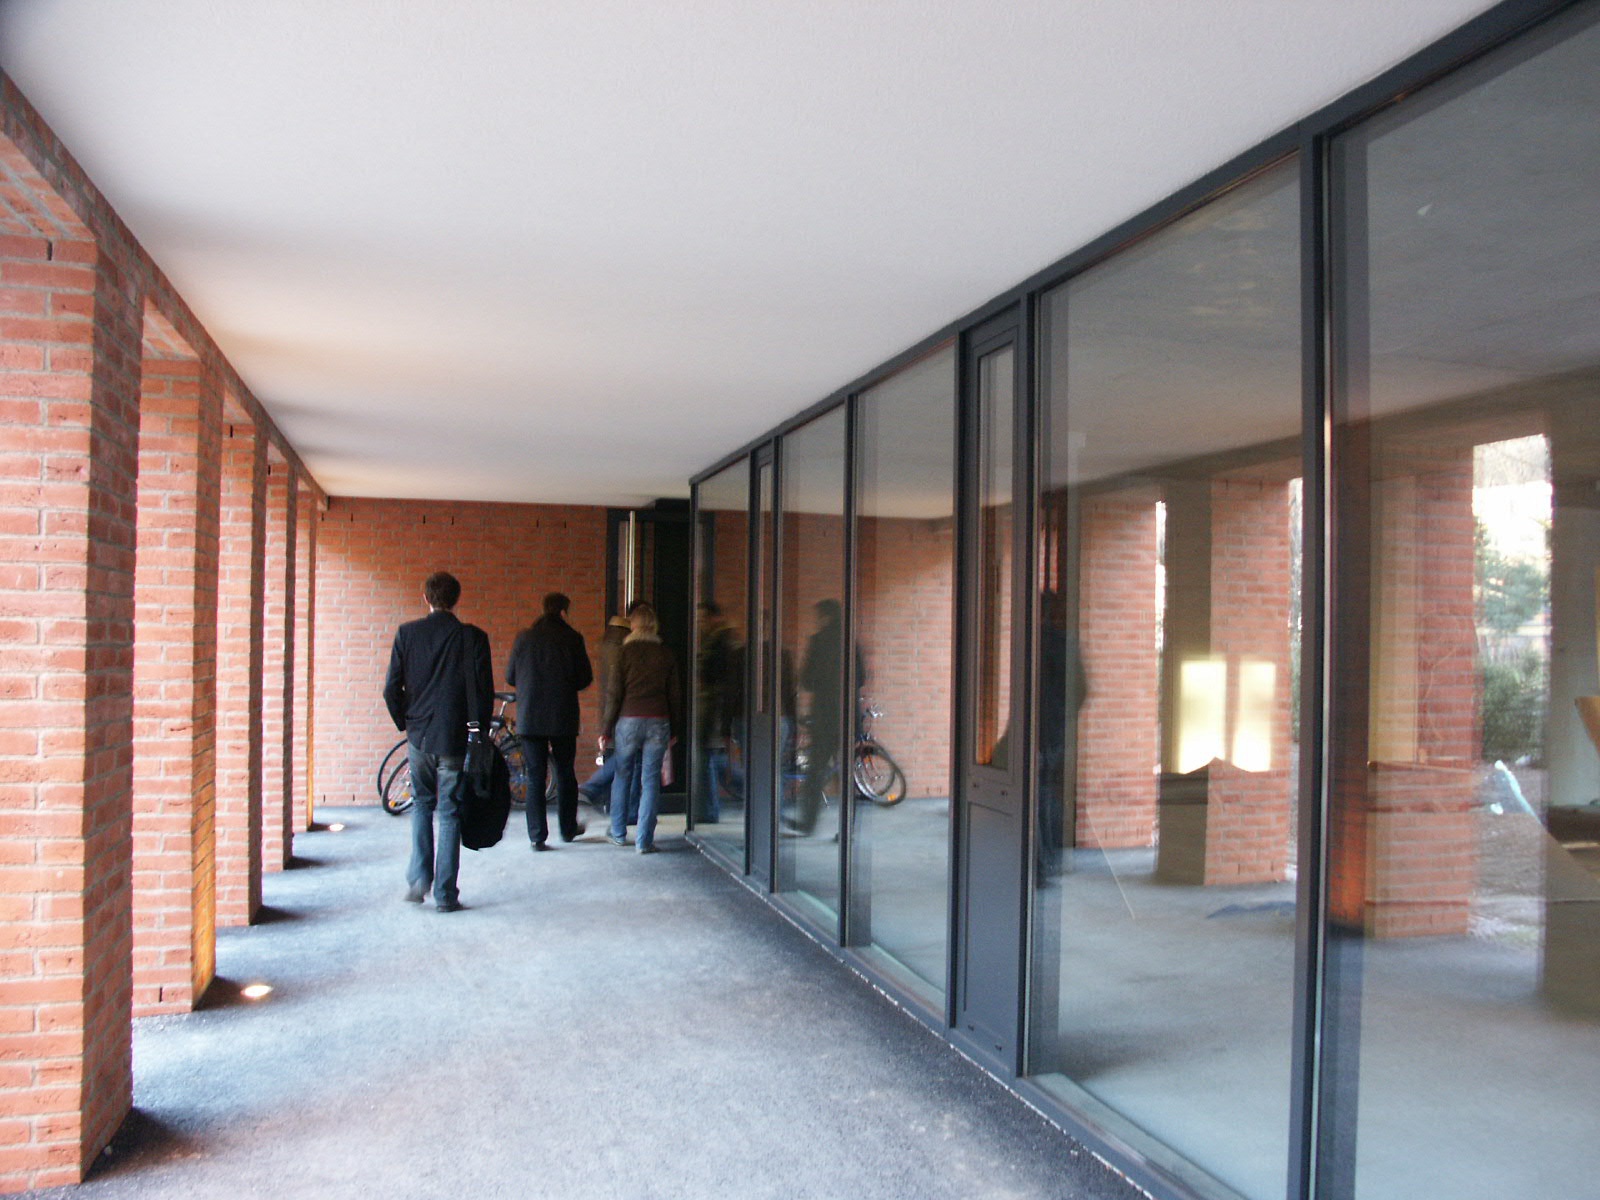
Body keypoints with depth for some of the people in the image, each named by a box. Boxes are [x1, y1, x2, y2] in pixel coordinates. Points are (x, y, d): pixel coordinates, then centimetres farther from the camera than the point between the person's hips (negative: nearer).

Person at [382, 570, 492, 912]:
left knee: (422, 804, 21)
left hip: (419, 738, 2)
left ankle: (418, 879, 12)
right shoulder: (473, 637, -7)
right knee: (449, 813, 5)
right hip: (455, 740, -2)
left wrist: (406, 724, 14)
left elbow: (391, 689, -2)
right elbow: (483, 690, -9)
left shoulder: (407, 633, -1)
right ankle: (445, 894, 7)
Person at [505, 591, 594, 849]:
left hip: (529, 718, 1)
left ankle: (538, 836, 3)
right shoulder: (572, 638, -5)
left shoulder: (524, 637, 2)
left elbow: (510, 676, 7)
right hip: (563, 719, -1)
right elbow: (585, 677, -3)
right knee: (565, 774, 14)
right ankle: (568, 828, 24)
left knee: (535, 777, 5)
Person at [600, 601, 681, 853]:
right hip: (658, 721, 1)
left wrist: (606, 728, 3)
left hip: (629, 720, -1)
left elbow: (614, 692, -3)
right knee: (651, 780, 3)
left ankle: (618, 834, 21)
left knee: (621, 775, 14)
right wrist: (674, 729, 15)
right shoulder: (666, 654, 4)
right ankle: (644, 840, 1)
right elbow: (674, 694, 7)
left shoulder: (625, 651, -2)